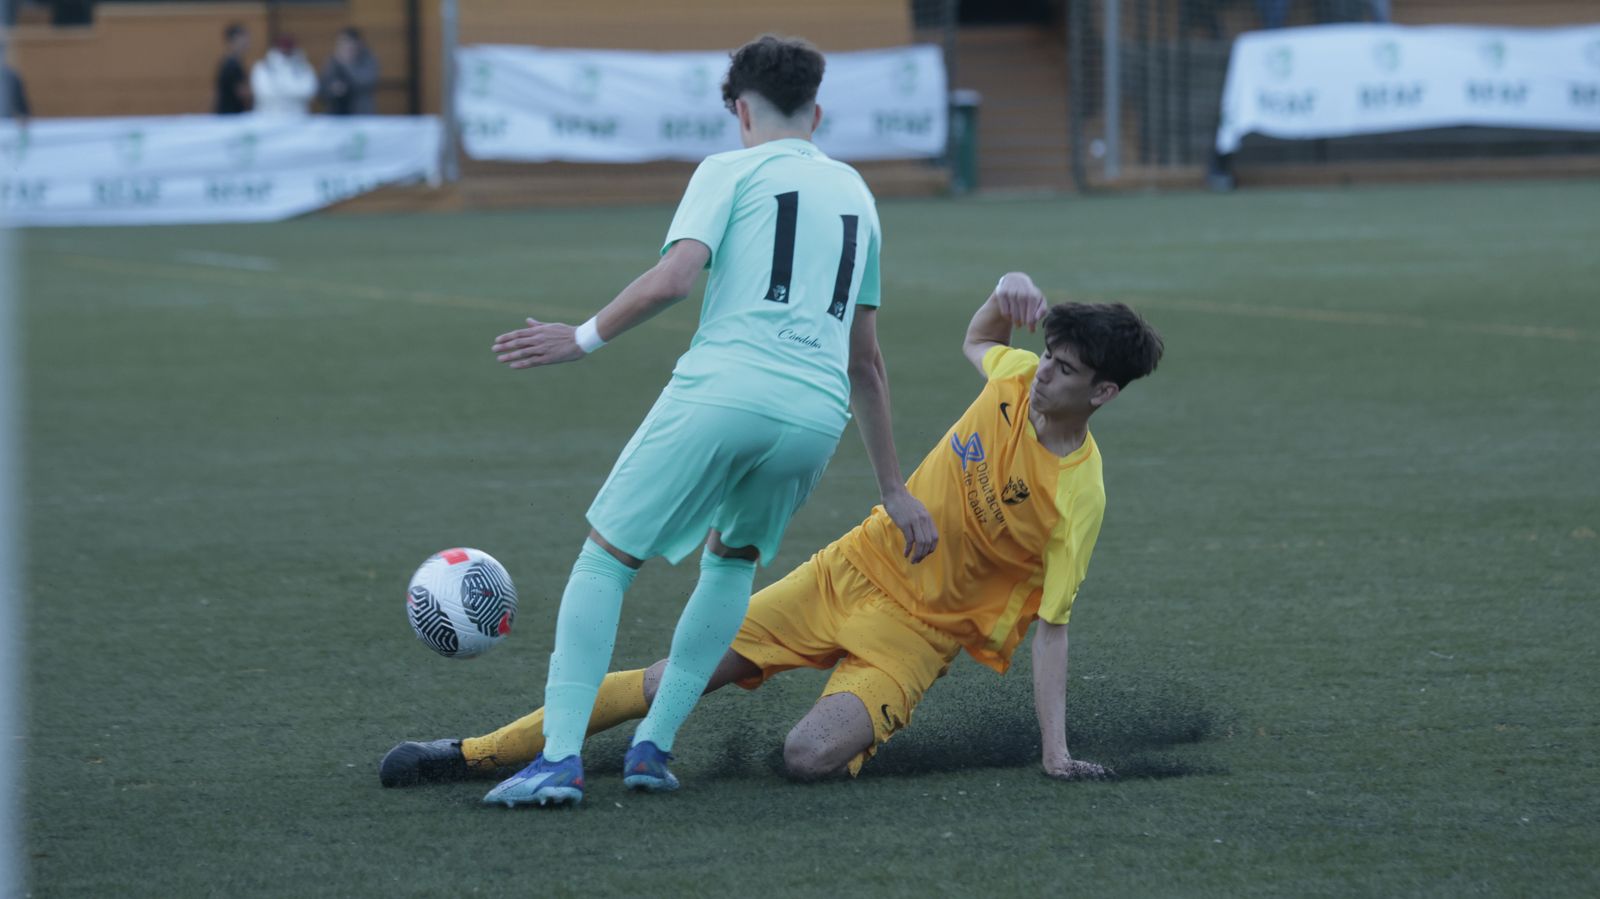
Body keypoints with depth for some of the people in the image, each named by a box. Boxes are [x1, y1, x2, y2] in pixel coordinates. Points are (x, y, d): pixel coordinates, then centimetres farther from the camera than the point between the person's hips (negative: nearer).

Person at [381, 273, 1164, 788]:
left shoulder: (1078, 499, -22)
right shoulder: (1020, 379, -6)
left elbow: (1051, 626, -17)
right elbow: (975, 342, 19)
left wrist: (1056, 755, -21)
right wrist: (1004, 299, -4)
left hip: (917, 629, -5)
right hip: (854, 567, 5)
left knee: (812, 755, -30)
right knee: (678, 678, -4)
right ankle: (481, 753, 1)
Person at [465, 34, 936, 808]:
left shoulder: (732, 171, 9)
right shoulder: (855, 194, 25)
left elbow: (672, 280, -9)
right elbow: (865, 363, 29)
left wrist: (584, 338, 4)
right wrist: (893, 491, 32)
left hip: (721, 389, -5)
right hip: (817, 416, 5)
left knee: (606, 557, 5)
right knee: (734, 561, 28)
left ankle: (559, 757, -6)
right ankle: (654, 746, 19)